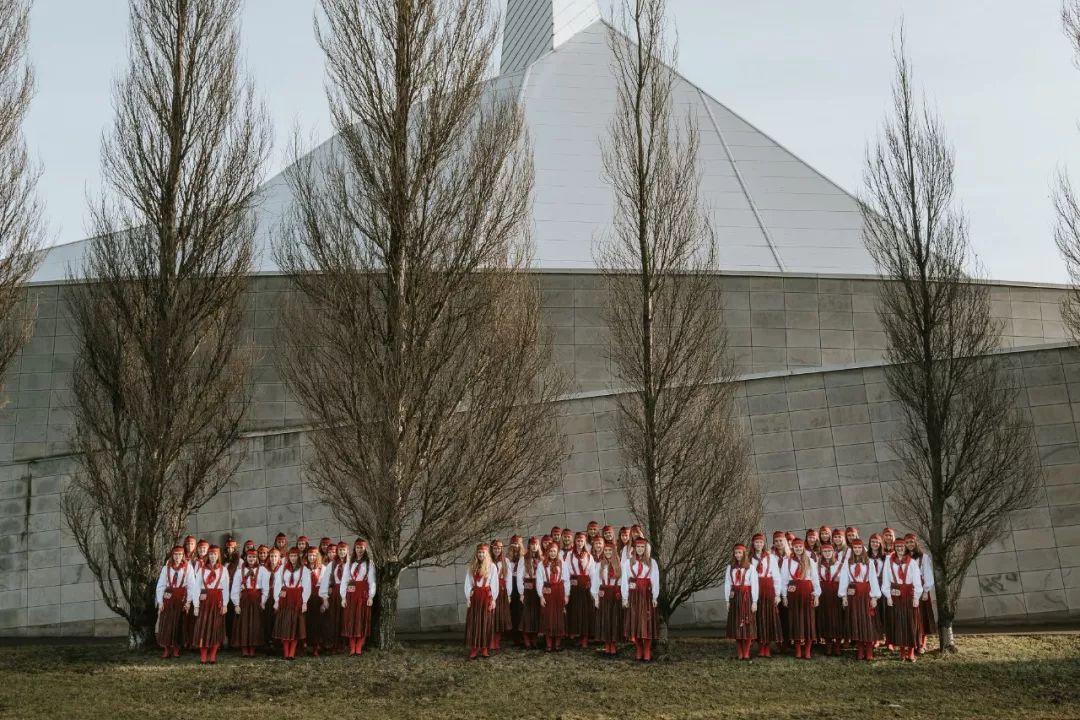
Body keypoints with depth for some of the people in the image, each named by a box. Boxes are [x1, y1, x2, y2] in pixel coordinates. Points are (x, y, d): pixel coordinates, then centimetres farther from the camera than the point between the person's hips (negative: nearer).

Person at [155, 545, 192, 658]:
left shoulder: (188, 567, -1)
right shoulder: (166, 568, 4)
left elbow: (191, 585, -3)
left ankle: (176, 649, 10)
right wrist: (160, 601, -4)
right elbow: (160, 585, 3)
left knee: (179, 623, 3)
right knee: (166, 623, 0)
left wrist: (188, 601, -9)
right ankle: (166, 649, 6)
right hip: (168, 598, 1)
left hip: (181, 598, -1)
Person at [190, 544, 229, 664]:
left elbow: (226, 588, 2)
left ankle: (213, 656, 4)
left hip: (218, 601, 0)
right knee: (203, 627, -3)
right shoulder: (201, 570, 5)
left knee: (216, 627, 0)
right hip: (204, 600, 0)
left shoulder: (223, 570, 5)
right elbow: (196, 588, 1)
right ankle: (203, 656, 2)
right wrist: (196, 605, -7)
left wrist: (225, 604, -6)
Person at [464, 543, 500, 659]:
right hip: (475, 596, 2)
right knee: (473, 622, 0)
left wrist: (494, 599, -6)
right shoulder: (472, 566, 7)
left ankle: (484, 648, 6)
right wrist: (467, 598, -2)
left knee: (486, 622, 0)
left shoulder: (492, 566, 0)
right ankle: (473, 648, 2)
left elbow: (494, 583, -1)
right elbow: (468, 583, 6)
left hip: (487, 596, -2)